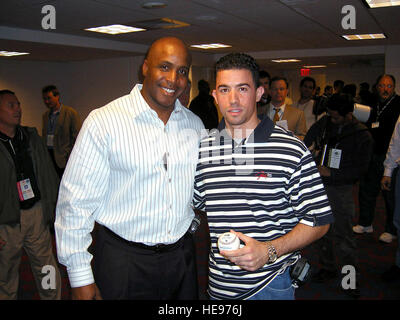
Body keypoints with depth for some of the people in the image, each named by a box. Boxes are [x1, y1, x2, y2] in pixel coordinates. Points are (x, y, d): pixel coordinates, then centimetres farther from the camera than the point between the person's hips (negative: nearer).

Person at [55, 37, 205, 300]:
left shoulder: (195, 125, 3)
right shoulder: (104, 121, -13)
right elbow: (76, 201, -12)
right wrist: (80, 277, -10)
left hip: (181, 256, 5)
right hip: (123, 260, -4)